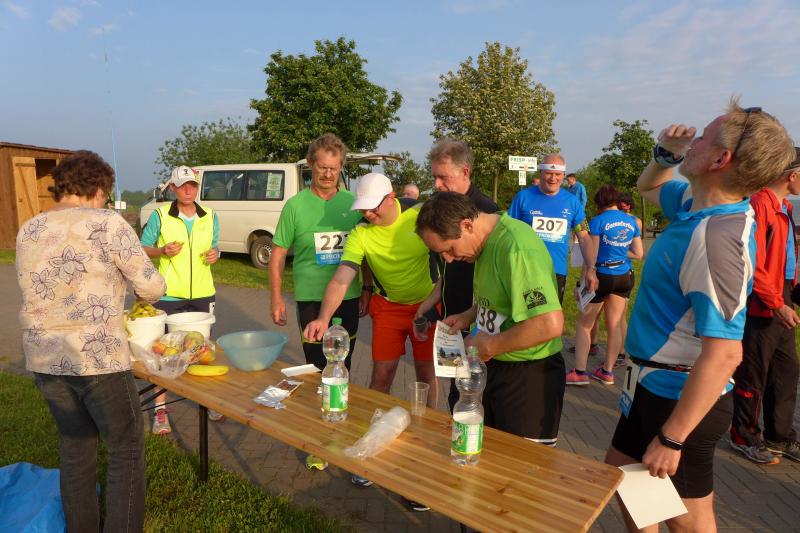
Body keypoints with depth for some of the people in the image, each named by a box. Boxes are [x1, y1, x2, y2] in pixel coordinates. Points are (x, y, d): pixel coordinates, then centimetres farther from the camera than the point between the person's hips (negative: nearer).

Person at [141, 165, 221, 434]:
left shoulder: (210, 217, 5)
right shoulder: (160, 215, -5)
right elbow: (143, 249, 1)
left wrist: (215, 254, -6)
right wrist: (163, 251, -18)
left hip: (203, 292, 3)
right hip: (168, 293, -3)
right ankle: (160, 409, 15)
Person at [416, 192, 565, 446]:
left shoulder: (516, 248, -27)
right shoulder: (488, 242, 3)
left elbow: (550, 324, -33)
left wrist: (489, 346, -21)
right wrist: (469, 316, 4)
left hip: (529, 377, -9)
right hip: (494, 367, 9)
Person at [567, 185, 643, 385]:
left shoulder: (598, 221, -9)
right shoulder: (631, 221, 6)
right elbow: (638, 254, 8)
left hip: (603, 275, -5)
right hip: (625, 277, 5)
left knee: (584, 324, 5)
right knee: (614, 325, 12)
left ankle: (579, 372, 2)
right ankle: (607, 371, 20)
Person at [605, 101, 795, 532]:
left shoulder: (717, 236, -28)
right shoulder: (696, 203, 1)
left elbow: (724, 354, -31)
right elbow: (649, 187, 25)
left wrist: (671, 439, -27)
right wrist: (664, 154, 3)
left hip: (681, 398, -9)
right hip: (654, 384, 9)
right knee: (619, 474, 25)